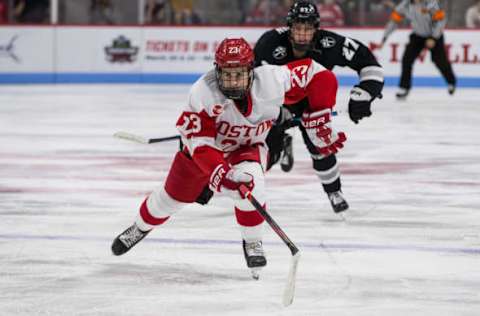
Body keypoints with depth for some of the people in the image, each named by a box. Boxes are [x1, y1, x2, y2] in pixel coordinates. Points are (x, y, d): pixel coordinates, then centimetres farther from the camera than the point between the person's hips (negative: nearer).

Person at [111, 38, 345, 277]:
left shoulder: (271, 81, -32)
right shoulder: (203, 92, -36)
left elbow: (320, 77, -21)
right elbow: (199, 142, -37)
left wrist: (318, 125, -17)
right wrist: (220, 173, -51)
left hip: (247, 148, 0)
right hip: (205, 150, 0)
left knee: (249, 180, -33)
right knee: (172, 197, 15)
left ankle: (253, 243, -9)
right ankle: (140, 228, 49)